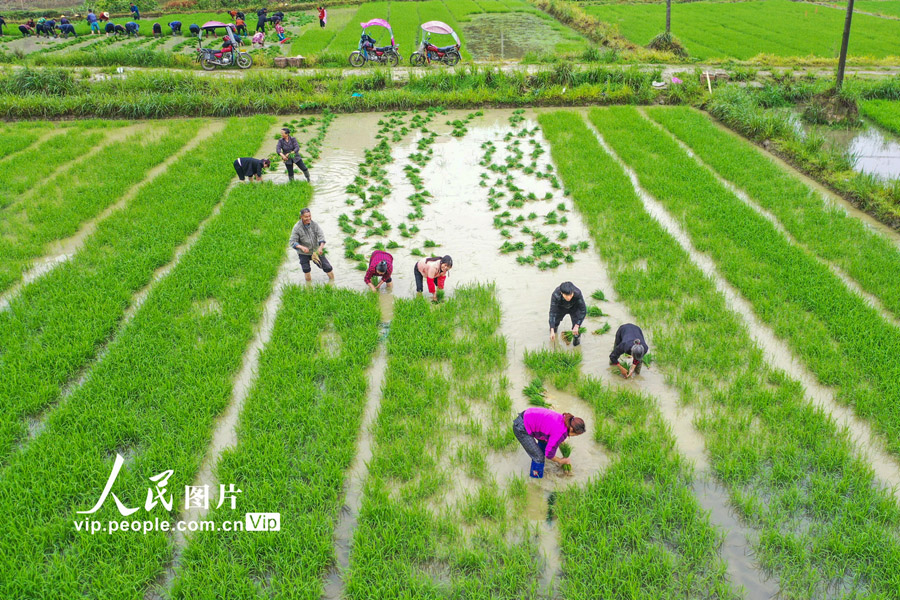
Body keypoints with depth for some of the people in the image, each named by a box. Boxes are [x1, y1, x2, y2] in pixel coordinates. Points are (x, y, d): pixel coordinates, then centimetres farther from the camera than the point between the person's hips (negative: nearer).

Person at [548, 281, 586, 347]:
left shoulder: (578, 293, -41)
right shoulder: (555, 295, -41)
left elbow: (583, 310, -33)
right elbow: (552, 312, -39)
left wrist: (577, 326, -39)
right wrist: (552, 331, -46)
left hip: (574, 307, -1)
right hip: (561, 308, 1)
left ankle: (576, 336, 16)